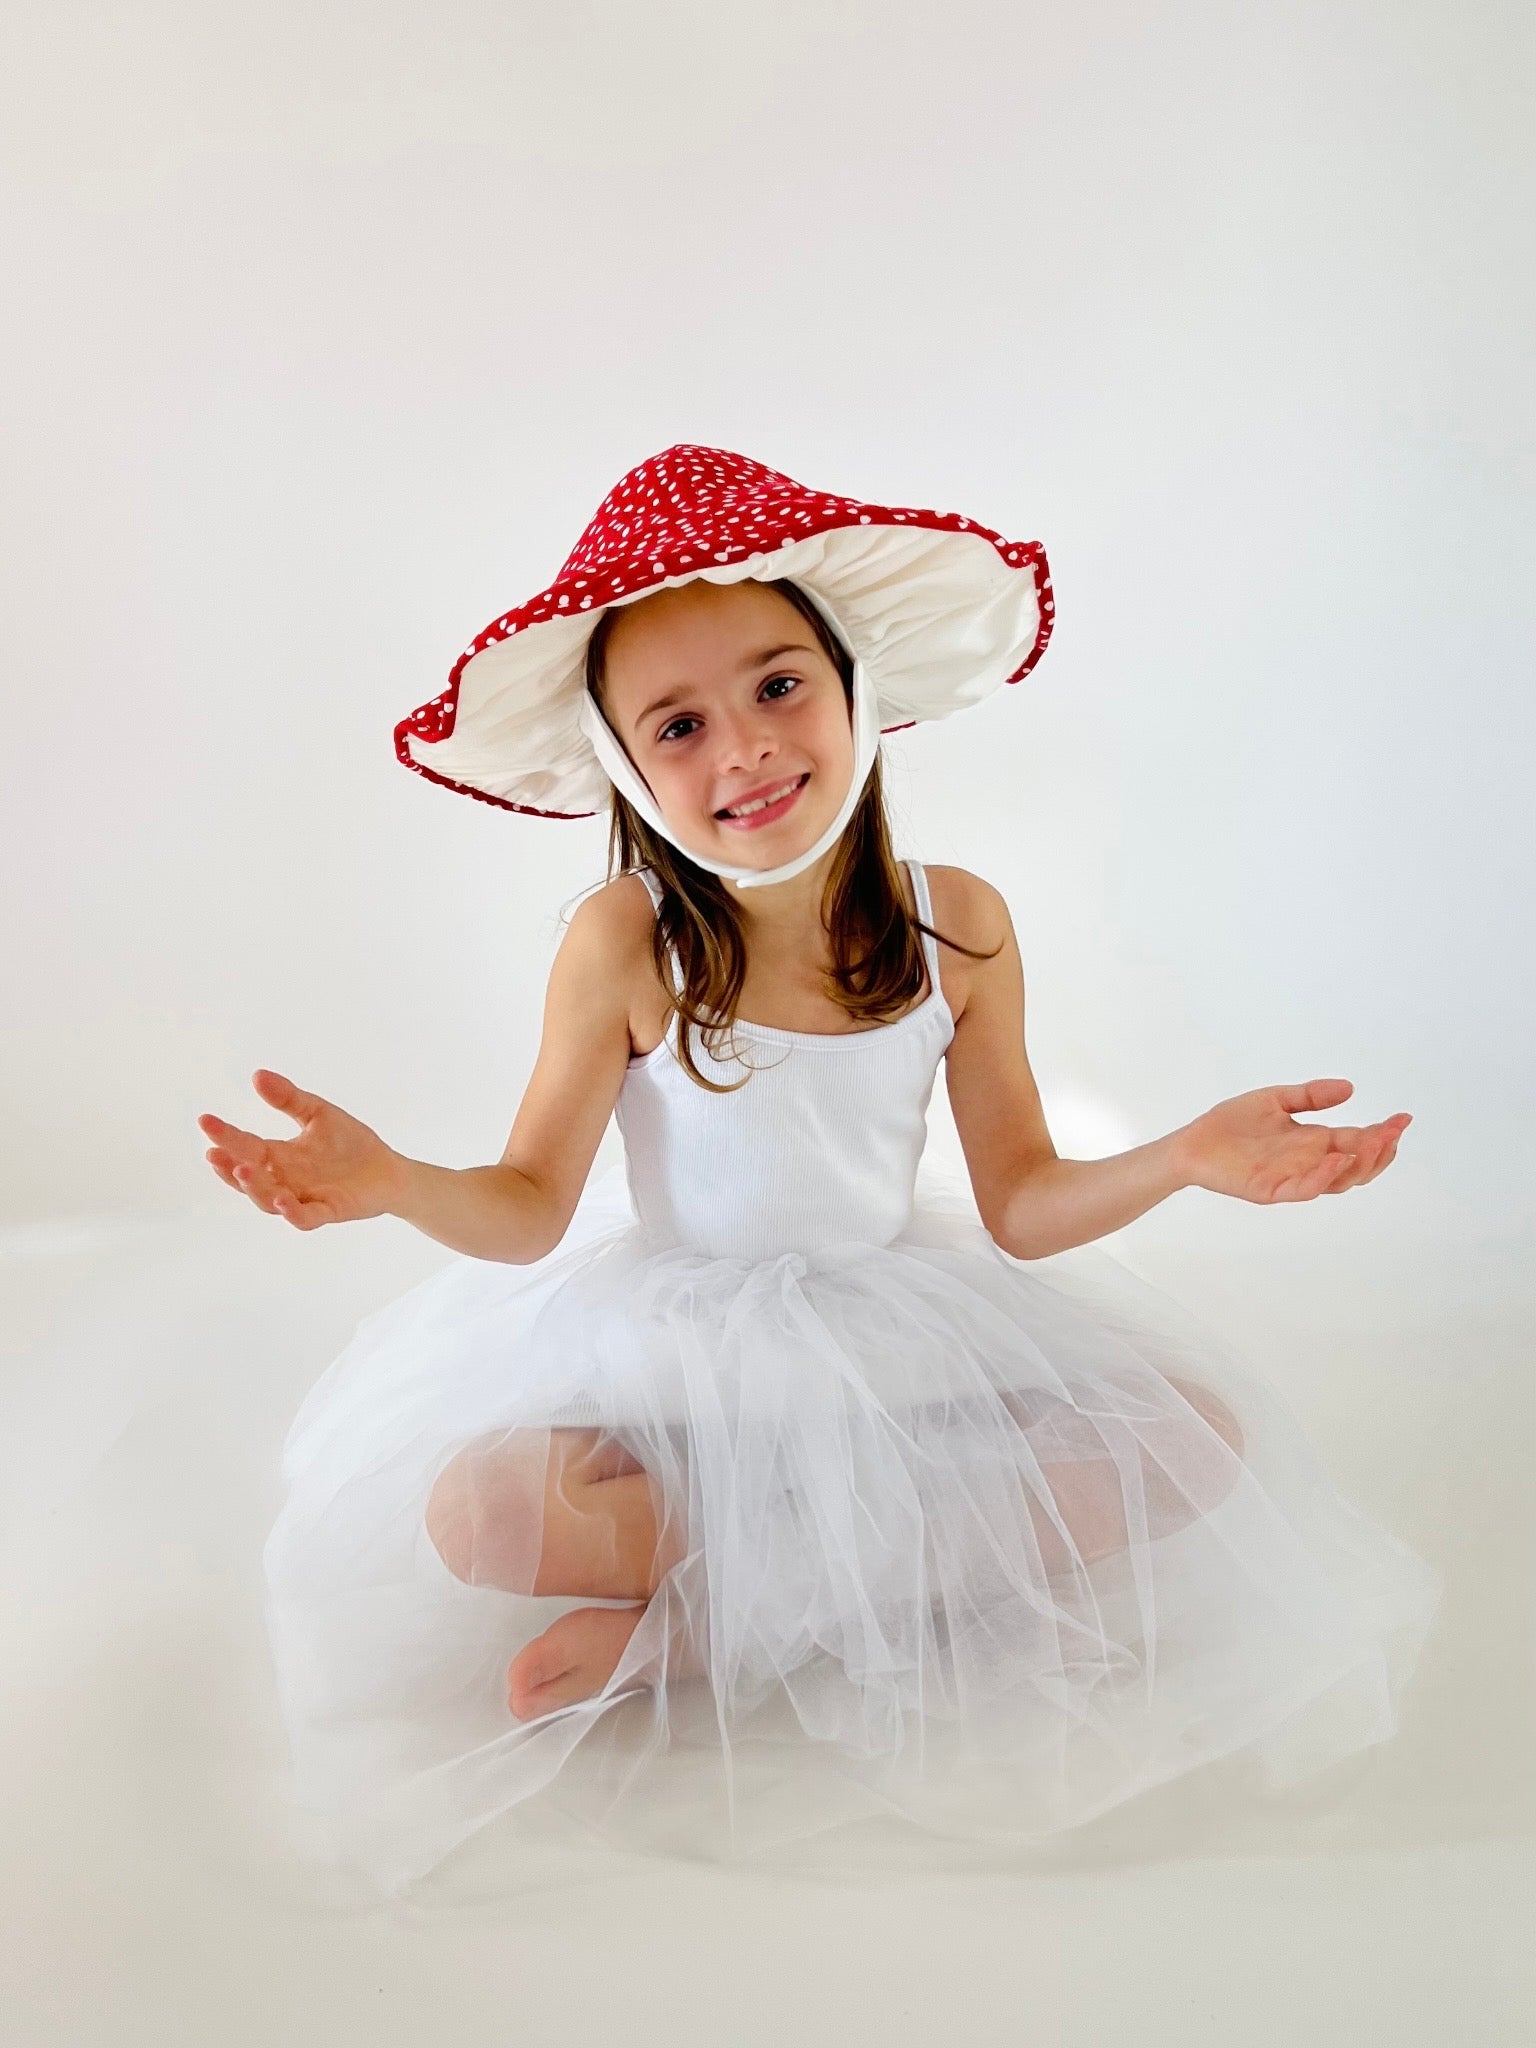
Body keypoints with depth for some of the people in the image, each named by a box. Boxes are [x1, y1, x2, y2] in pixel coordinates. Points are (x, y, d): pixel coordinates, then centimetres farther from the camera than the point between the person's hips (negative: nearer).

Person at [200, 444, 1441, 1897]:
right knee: (471, 1511, -26)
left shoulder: (955, 925, -12)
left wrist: (1180, 1159, -23)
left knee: (1199, 1441, -16)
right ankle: (936, 1575, -11)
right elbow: (530, 1212, -12)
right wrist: (395, 1184, -32)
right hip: (675, 1345, -2)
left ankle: (691, 1621, -14)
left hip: (903, 1332, 3)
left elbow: (1020, 1207, -6)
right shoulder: (623, 945, -17)